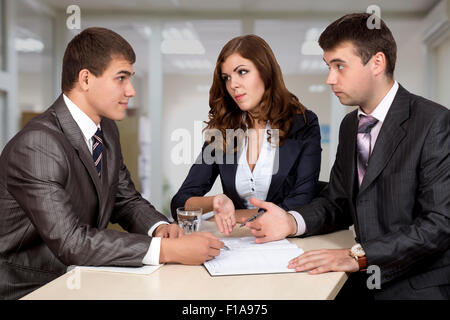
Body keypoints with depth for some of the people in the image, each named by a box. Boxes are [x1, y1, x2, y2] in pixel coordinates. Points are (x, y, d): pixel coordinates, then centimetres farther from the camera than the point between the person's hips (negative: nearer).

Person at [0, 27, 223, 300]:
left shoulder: (107, 130, 4)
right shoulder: (37, 145, -23)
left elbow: (126, 200, 12)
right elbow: (70, 242, -29)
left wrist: (159, 227, -10)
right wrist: (167, 250, -32)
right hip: (26, 289, -7)